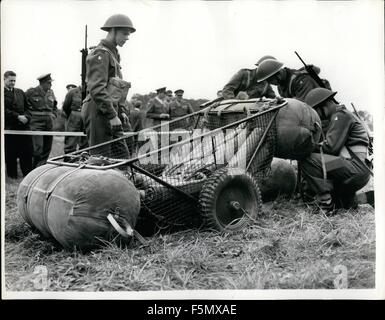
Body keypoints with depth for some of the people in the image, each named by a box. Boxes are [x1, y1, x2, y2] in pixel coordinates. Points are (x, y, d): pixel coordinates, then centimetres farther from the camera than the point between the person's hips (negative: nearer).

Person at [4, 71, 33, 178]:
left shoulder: (20, 92, 17)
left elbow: (27, 107, 15)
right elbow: (4, 110, -11)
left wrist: (26, 117, -4)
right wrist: (18, 117, -16)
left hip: (24, 126, 4)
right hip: (9, 127, -4)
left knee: (27, 152, 2)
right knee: (10, 153, 3)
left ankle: (28, 174, 10)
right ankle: (12, 175, 15)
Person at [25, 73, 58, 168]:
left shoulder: (51, 93, 13)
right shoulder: (31, 92, -4)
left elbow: (55, 106, 26)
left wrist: (54, 115, 11)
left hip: (49, 124, 6)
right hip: (36, 123, -6)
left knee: (47, 148, 8)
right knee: (38, 148, -12)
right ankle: (34, 169, -1)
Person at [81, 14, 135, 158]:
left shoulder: (113, 53, 21)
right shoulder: (100, 54, -10)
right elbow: (97, 89, -20)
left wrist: (120, 111, 17)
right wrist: (112, 115, -22)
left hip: (111, 111, 10)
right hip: (99, 113, -10)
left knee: (122, 155, 8)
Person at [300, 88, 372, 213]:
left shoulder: (341, 115, -7)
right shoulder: (337, 117, 24)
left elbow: (331, 147, -17)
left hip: (356, 171, -10)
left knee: (307, 160, -20)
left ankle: (326, 204, -20)